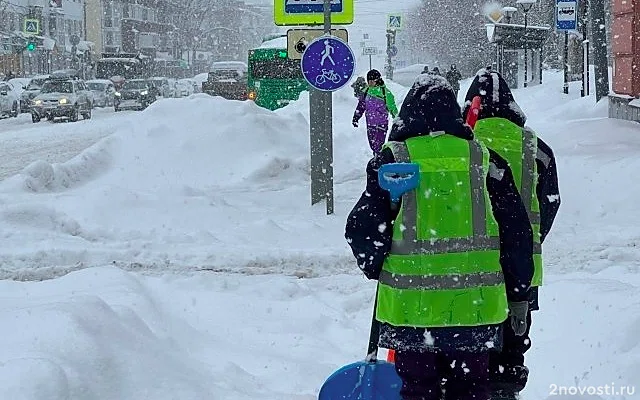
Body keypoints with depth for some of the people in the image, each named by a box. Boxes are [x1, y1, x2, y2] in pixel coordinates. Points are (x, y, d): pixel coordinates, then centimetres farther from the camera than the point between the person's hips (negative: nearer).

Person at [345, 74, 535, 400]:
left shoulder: (392, 158, -3)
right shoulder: (484, 159, 3)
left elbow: (361, 228, -4)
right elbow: (516, 231, 5)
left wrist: (377, 268, 16)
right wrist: (518, 295, 14)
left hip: (411, 304, -2)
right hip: (475, 305, 2)